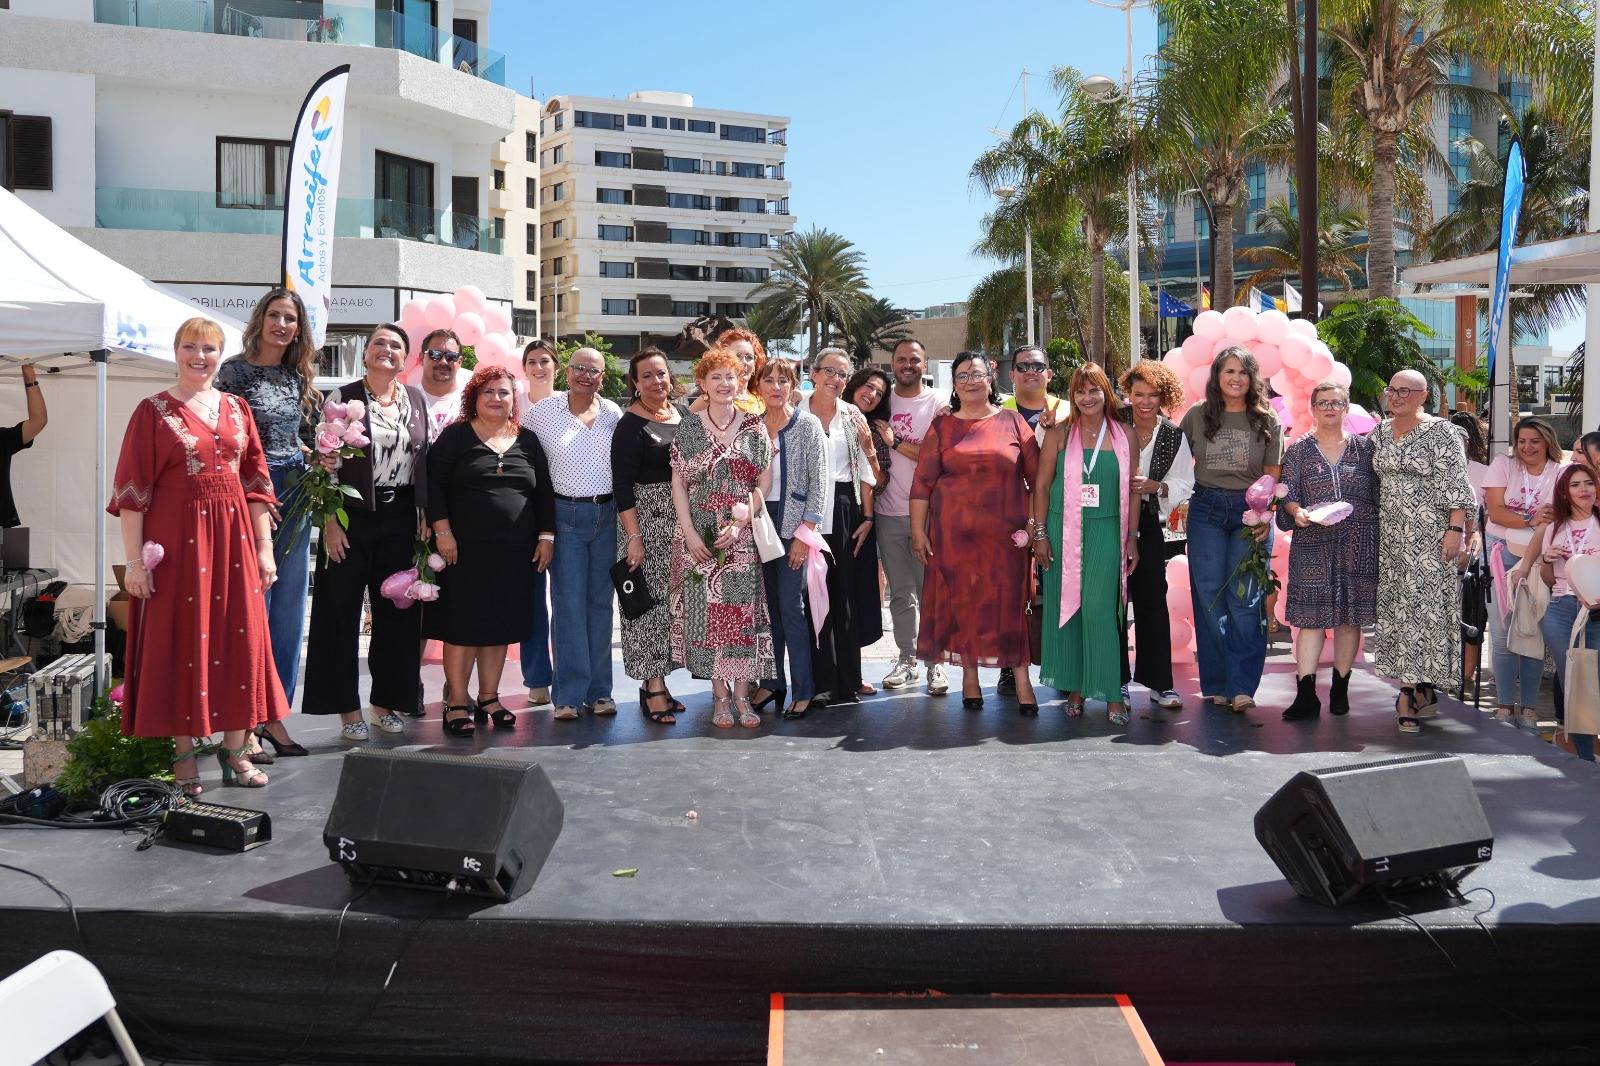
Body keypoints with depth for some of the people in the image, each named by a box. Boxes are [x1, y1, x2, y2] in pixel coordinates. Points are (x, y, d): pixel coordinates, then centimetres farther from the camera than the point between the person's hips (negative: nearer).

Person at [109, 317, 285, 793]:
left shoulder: (236, 409, 11)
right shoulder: (153, 411, -1)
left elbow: (256, 482, 11)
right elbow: (132, 489, -4)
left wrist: (264, 548, 7)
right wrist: (134, 560, -10)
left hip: (233, 538, 4)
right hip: (177, 540, -3)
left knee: (239, 638, 5)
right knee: (179, 640, 2)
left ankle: (235, 749, 16)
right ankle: (183, 754, 12)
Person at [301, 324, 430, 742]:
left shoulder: (416, 399, 9)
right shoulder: (344, 399, -3)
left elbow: (425, 460, 12)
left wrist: (424, 516, 5)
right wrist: (330, 522, -12)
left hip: (400, 518, 4)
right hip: (353, 516, -3)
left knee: (396, 611, 8)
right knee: (342, 610, 0)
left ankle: (387, 701, 21)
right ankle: (348, 709, 9)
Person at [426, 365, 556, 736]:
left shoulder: (528, 441, 13)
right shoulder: (456, 436, 1)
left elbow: (544, 492, 14)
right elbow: (434, 483, -4)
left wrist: (546, 536, 7)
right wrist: (442, 531, -12)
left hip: (515, 552, 4)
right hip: (465, 549, -4)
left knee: (500, 625, 8)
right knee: (463, 625, -2)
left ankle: (489, 698, 19)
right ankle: (456, 704, 6)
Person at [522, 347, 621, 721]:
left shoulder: (613, 414, 6)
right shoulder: (542, 411, 0)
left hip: (606, 515, 3)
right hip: (566, 515, -2)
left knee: (601, 602, 8)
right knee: (570, 603, -4)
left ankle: (600, 690, 16)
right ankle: (570, 694, 3)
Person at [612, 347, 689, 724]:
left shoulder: (683, 415, 11)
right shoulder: (631, 425, -9)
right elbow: (622, 485, -13)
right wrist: (634, 536, -18)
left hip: (682, 520, 7)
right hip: (647, 520, -7)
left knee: (670, 599, 10)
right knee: (650, 599, -6)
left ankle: (657, 680, 19)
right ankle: (653, 689, -1)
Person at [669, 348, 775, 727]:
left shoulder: (754, 428, 5)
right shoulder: (688, 429, 4)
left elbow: (764, 482, 2)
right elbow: (678, 485, 2)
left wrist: (740, 523, -10)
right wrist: (690, 533, -7)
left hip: (743, 535, 0)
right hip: (700, 534, 0)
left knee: (743, 610, -3)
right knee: (707, 611, -1)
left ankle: (742, 695, 5)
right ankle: (720, 695, 9)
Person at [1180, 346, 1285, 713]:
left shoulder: (1267, 421, 4)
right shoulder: (1197, 417, 7)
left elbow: (1272, 478, 4)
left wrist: (1265, 517, -9)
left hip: (1250, 513, -1)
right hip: (1206, 510, 1)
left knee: (1244, 599, -7)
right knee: (1210, 596, 1)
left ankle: (1241, 686, -5)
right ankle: (1216, 684, 9)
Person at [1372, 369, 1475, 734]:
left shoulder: (1440, 431, -6)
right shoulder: (1380, 432, 12)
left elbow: (1456, 485, -10)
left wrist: (1454, 530, -16)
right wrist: (1372, 529, 15)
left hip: (1430, 533, -6)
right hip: (1391, 535, 6)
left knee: (1422, 604, -7)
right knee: (1396, 604, 4)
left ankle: (1409, 693, -4)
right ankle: (1420, 688, 13)